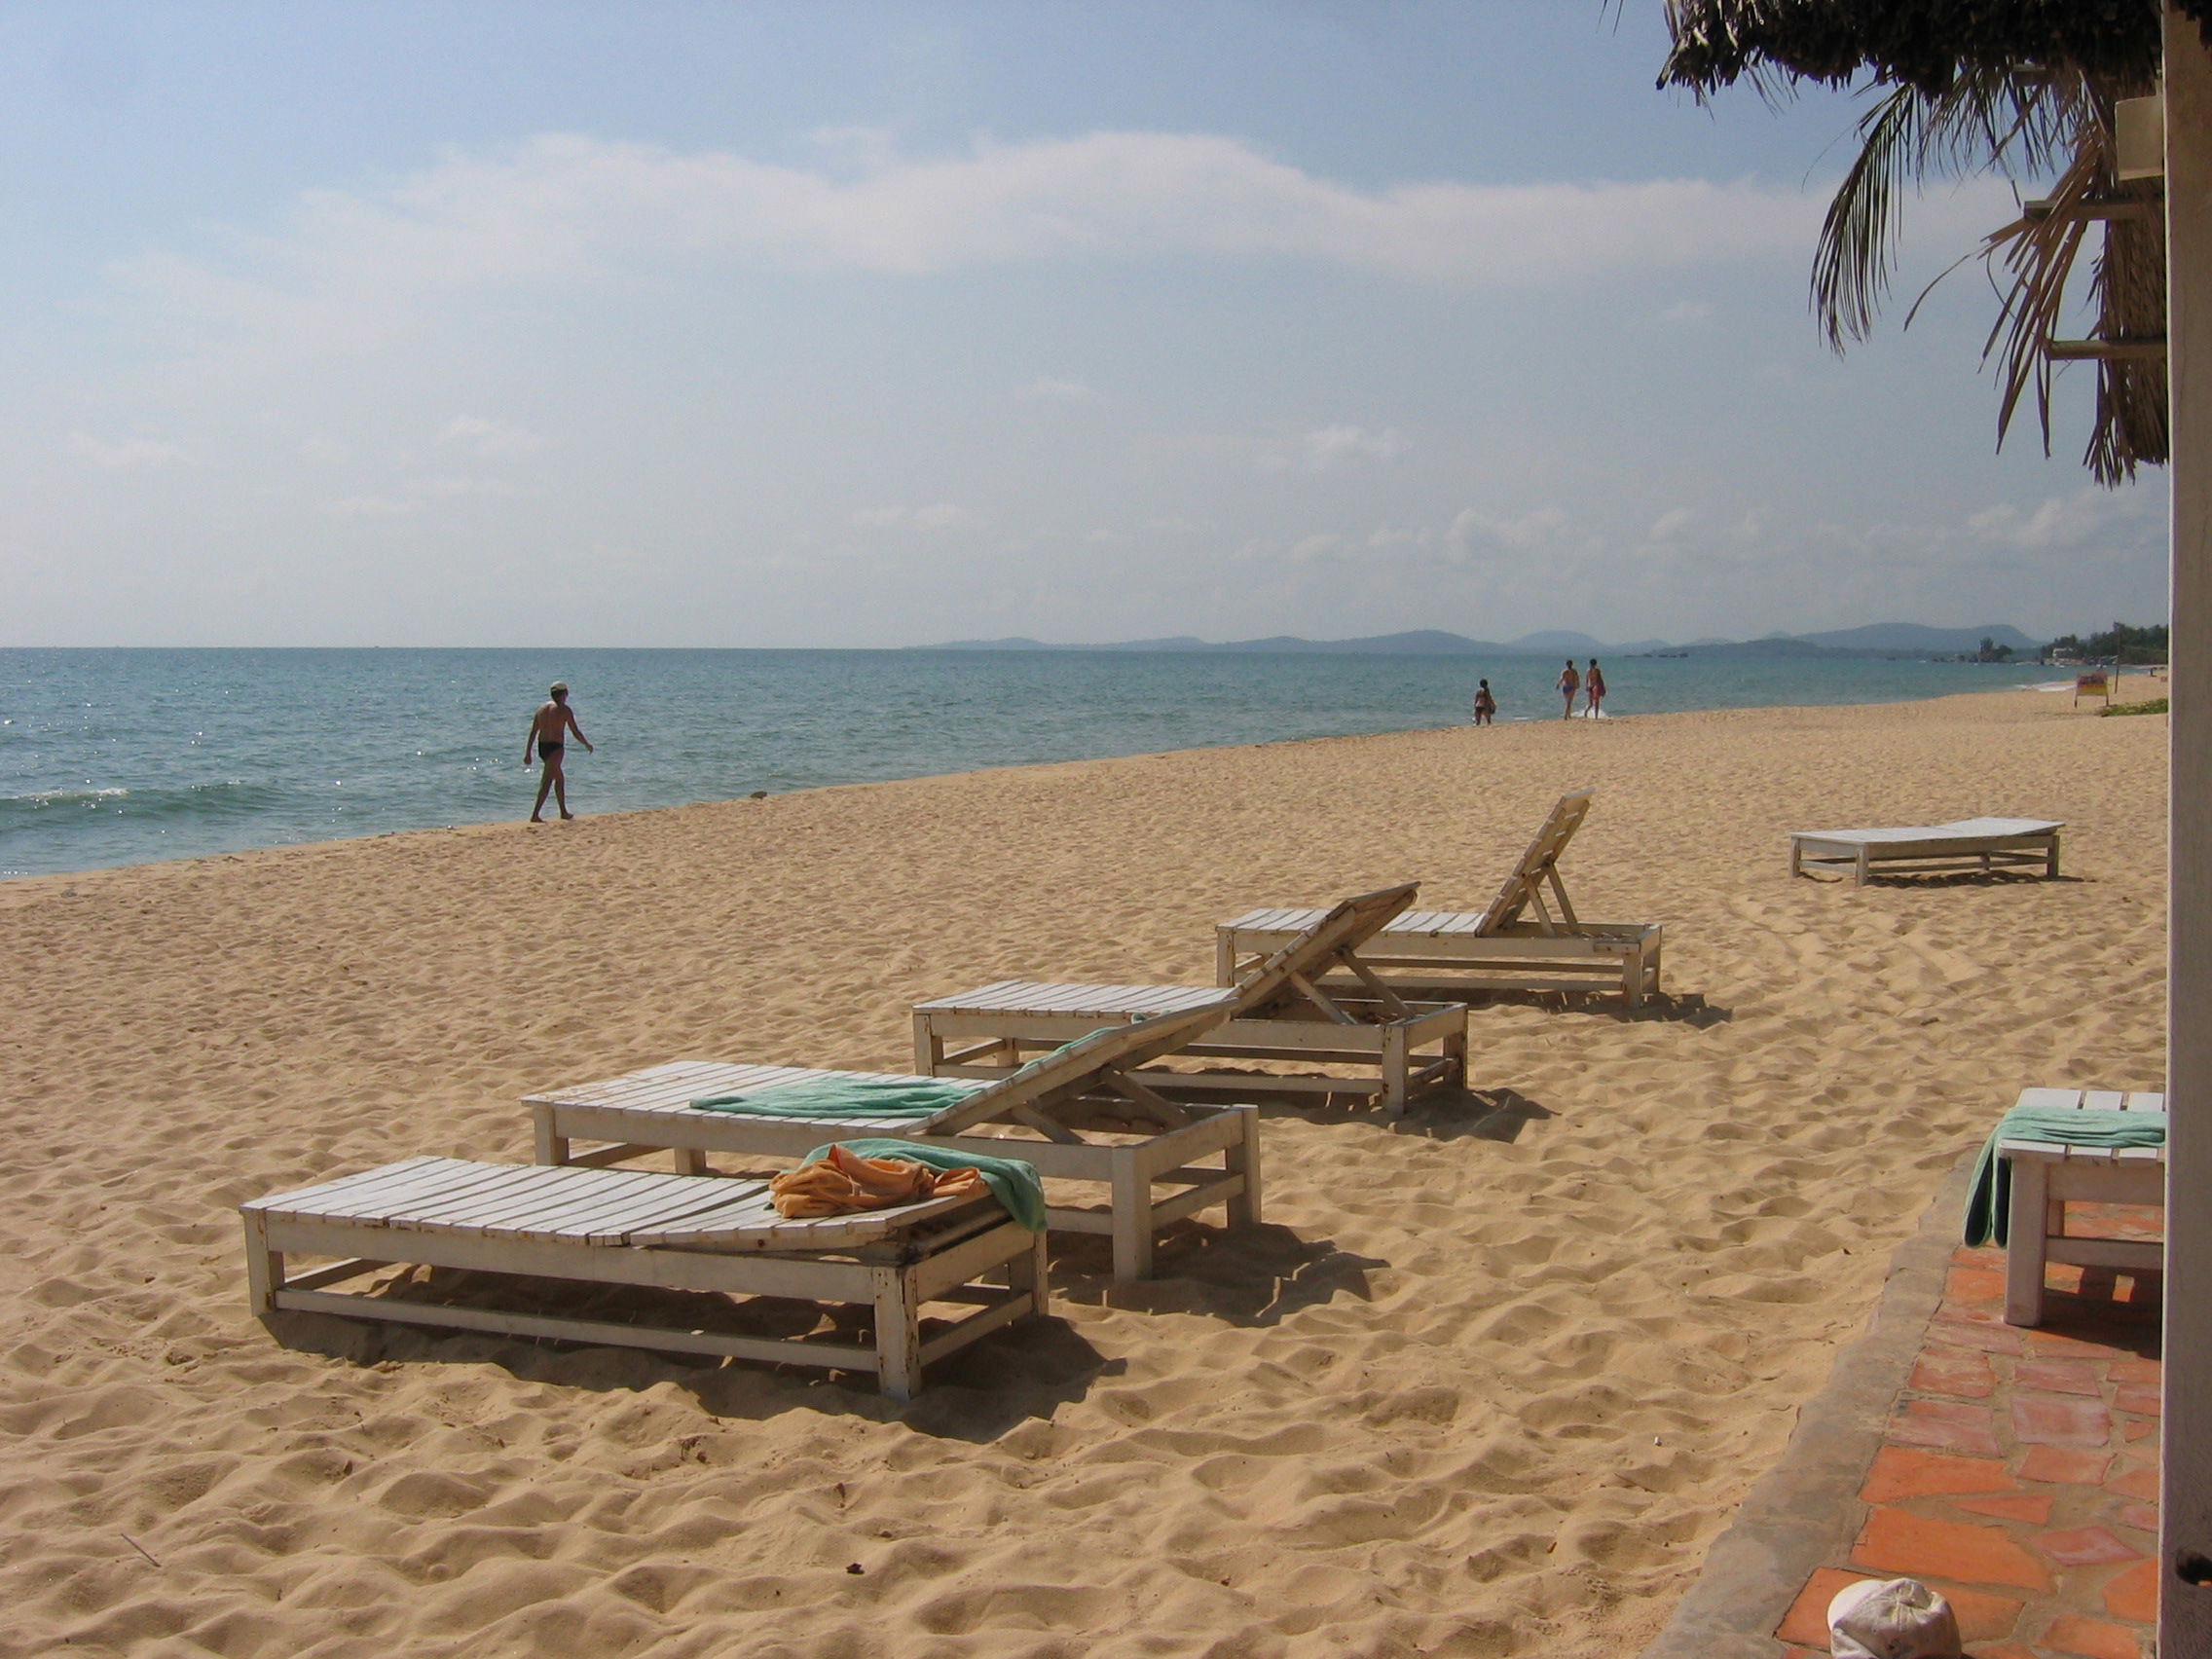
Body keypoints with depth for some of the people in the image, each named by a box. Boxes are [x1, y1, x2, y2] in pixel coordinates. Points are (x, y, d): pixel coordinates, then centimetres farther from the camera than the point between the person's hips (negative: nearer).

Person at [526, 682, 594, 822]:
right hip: (555, 747, -7)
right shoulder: (564, 710, -7)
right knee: (547, 781, -10)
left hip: (541, 747, 7)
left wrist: (527, 753, 12)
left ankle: (564, 812, 30)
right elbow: (576, 732, -6)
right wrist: (587, 744, 10)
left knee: (560, 778, 22)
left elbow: (533, 733, 11)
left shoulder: (542, 708, 12)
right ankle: (535, 815, -17)